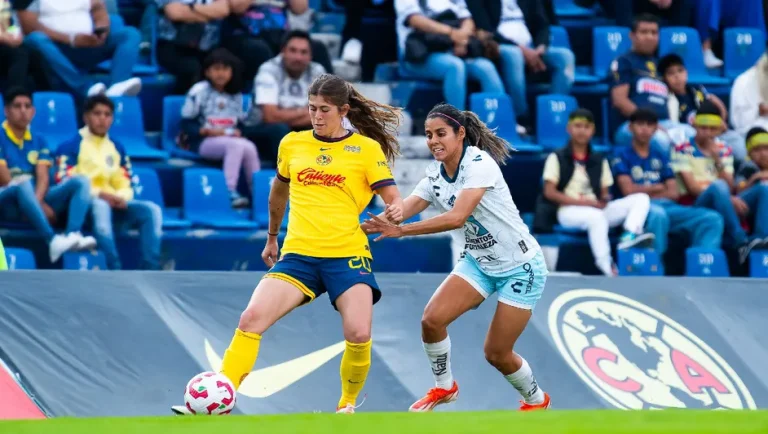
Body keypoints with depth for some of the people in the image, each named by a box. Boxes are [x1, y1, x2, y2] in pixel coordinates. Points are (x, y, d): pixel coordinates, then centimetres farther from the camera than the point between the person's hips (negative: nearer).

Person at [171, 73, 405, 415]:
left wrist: (395, 212, -26)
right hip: (298, 255, 2)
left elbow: (394, 200, -2)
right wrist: (272, 238, 36)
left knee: (358, 335, -19)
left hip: (348, 255, -2)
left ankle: (348, 405, 9)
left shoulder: (367, 148, 1)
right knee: (252, 317, -18)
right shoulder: (292, 144, 10)